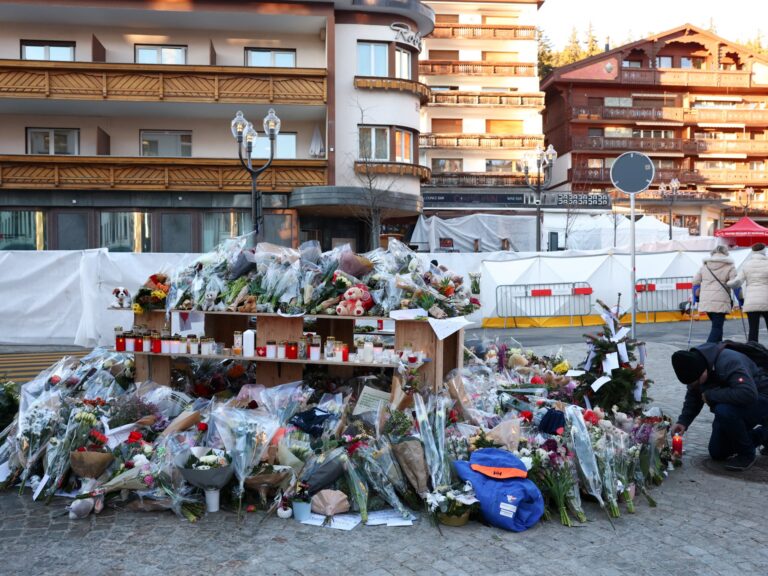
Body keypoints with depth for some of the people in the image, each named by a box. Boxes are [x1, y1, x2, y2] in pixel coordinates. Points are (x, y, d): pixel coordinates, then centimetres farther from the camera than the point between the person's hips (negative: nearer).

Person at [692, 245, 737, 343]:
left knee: (717, 325, 18)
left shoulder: (704, 265, 14)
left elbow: (696, 282, 12)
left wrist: (696, 296, 20)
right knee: (717, 327, -3)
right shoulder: (729, 266, 3)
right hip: (721, 302, -4)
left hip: (705, 302, 4)